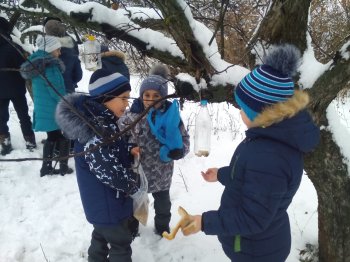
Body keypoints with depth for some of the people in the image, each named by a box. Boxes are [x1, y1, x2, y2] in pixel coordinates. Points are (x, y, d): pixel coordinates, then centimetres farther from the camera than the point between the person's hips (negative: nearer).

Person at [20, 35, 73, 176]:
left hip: (43, 108, 8)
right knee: (63, 136, 8)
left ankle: (46, 167, 21)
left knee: (52, 137, 18)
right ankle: (63, 167, 13)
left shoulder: (37, 63, 10)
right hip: (54, 109, -8)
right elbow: (56, 90, -20)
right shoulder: (49, 66, -19)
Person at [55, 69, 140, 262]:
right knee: (120, 242, 11)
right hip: (108, 203, -9)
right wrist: (133, 185, -14)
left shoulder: (102, 120, 0)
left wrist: (130, 151, -5)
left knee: (102, 234, 29)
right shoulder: (97, 130, -31)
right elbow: (108, 172, -29)